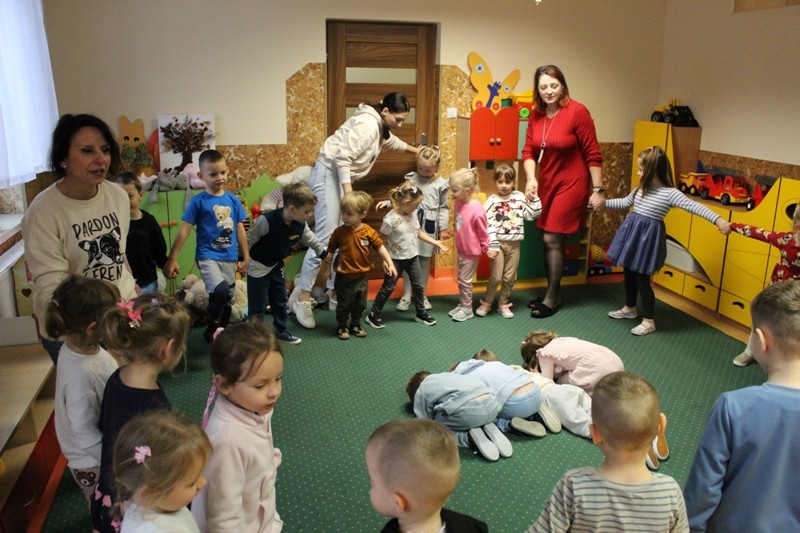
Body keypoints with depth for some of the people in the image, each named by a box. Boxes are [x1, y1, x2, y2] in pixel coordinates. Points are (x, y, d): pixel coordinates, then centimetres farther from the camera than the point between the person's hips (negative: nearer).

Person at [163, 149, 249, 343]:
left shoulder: (233, 200, 4)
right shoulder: (198, 201, -7)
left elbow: (240, 230, 10)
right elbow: (184, 230, -7)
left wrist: (246, 258, 12)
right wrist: (172, 259, -8)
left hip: (230, 258, 5)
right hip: (208, 256, -5)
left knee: (227, 300, 13)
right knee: (221, 290, -28)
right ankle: (211, 329, -3)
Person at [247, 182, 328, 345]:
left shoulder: (300, 225, -13)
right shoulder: (266, 221, -33)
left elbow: (311, 239, 7)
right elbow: (248, 240, -22)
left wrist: (324, 254, 16)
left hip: (276, 265, 7)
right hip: (258, 266, -7)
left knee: (281, 300, 16)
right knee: (258, 304, 1)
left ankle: (282, 331, 32)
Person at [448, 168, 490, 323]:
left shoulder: (476, 209, -28)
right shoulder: (459, 202, -7)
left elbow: (483, 232, -16)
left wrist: (487, 250, -6)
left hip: (472, 252, -7)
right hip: (461, 249, 7)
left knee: (465, 281, 5)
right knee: (460, 279, 18)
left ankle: (467, 309, 22)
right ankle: (461, 304, 34)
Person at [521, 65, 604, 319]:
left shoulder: (577, 111, -16)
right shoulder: (536, 114, 1)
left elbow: (593, 154, -14)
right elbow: (529, 151, 2)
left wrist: (597, 190, -13)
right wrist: (531, 179, -15)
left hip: (571, 184, -6)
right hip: (546, 183, 6)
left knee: (552, 239, -6)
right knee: (547, 240, 10)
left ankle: (551, 299, 8)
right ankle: (554, 294, 25)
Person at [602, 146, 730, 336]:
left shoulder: (670, 193, -17)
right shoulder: (641, 189, 4)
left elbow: (694, 206, -23)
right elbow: (625, 202, 19)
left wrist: (718, 220, -31)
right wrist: (603, 202, 18)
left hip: (647, 236, -7)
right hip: (632, 232, 7)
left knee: (642, 277, -2)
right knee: (629, 272, 17)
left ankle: (649, 321, 11)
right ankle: (629, 308, 38)